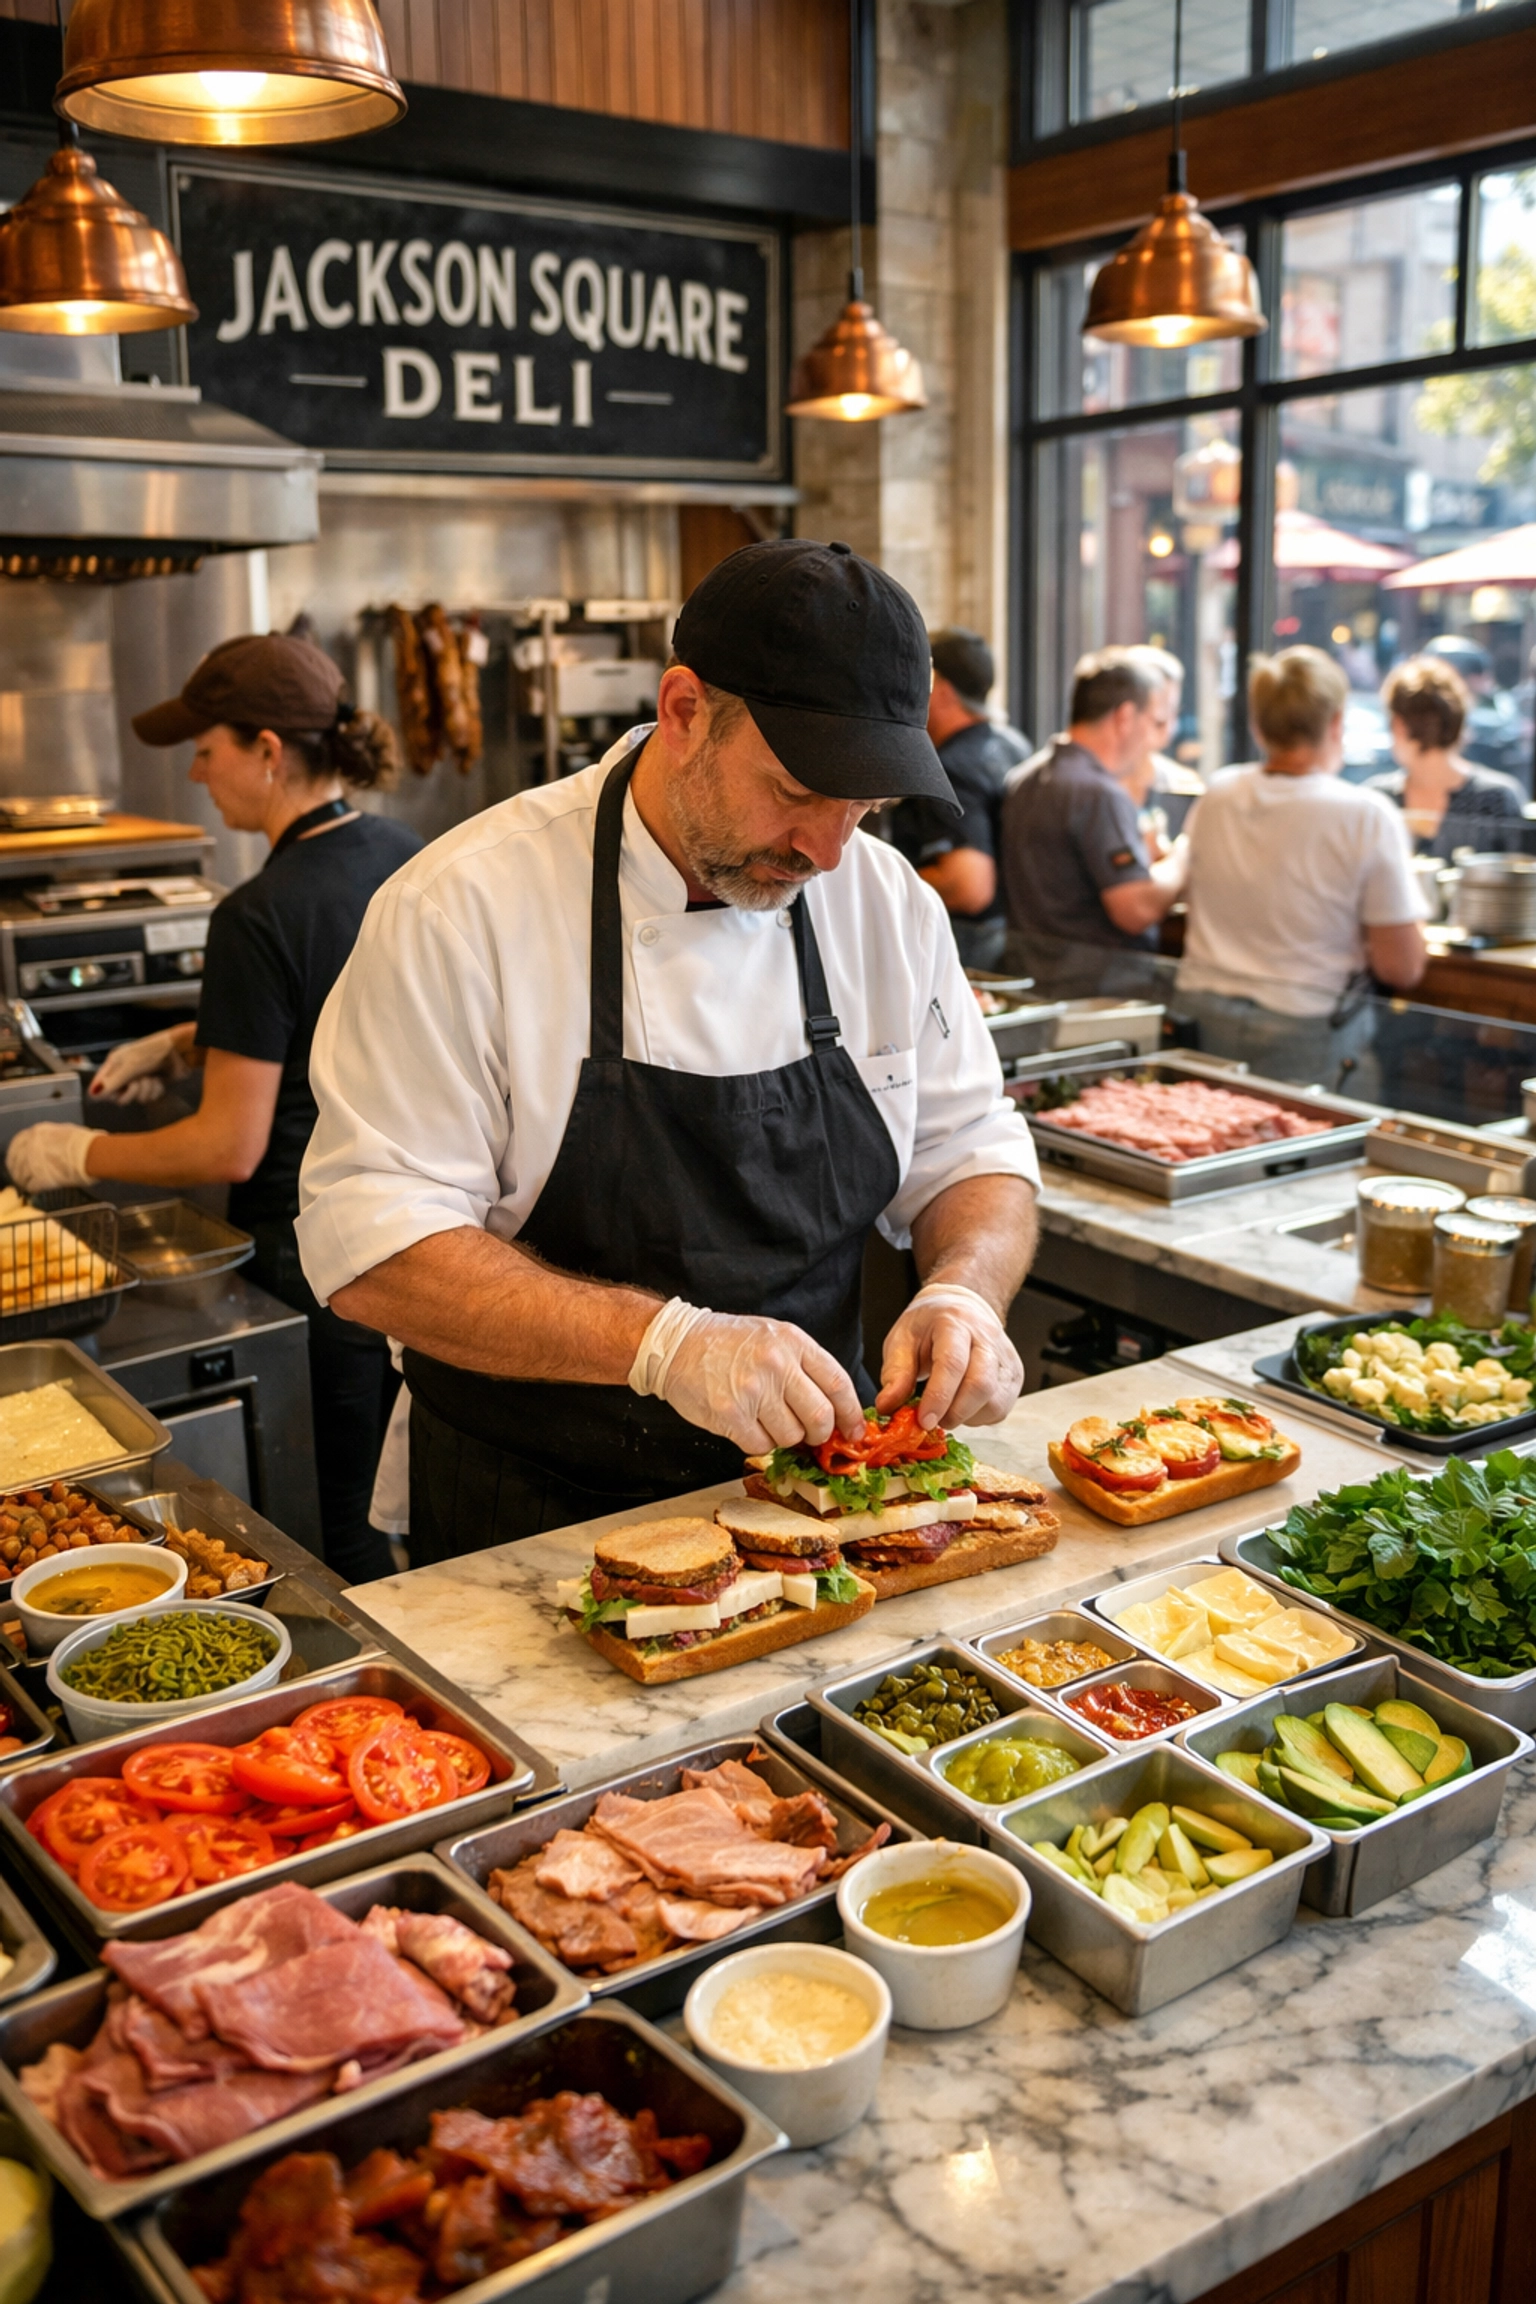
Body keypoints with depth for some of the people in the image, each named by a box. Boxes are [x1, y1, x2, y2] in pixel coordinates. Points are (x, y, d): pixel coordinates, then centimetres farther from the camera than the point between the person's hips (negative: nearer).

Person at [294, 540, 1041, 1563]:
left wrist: (965, 1289, -13)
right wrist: (663, 1342, -29)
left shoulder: (886, 899, 1)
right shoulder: (469, 905, -14)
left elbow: (971, 1149, 9)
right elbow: (369, 1246, -18)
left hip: (812, 1487, 3)